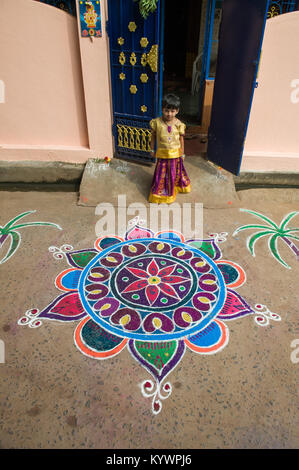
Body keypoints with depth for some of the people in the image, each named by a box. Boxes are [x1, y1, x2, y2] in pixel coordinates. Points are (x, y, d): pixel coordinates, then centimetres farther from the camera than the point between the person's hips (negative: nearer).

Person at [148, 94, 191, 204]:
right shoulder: (156, 122, -12)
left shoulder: (179, 124, -11)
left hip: (175, 153, 1)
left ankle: (172, 189, 41)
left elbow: (181, 139, -2)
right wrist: (152, 149, 7)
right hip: (162, 153, -1)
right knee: (161, 173, 9)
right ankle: (159, 192, 26)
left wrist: (182, 154, 3)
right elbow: (153, 136, 1)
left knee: (174, 172, 17)